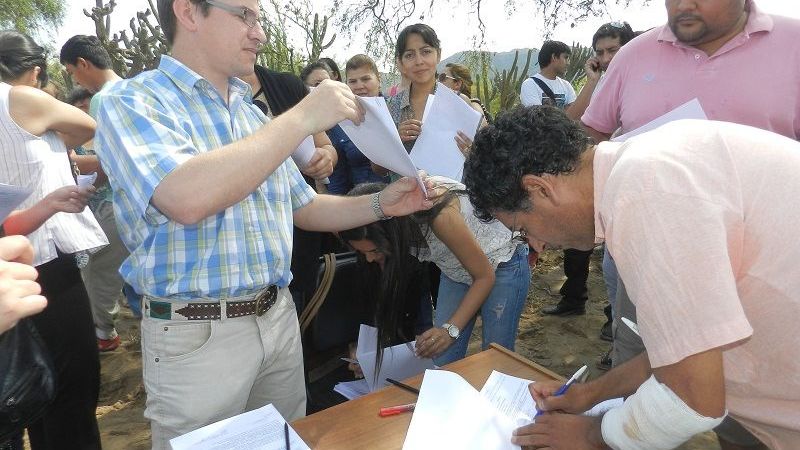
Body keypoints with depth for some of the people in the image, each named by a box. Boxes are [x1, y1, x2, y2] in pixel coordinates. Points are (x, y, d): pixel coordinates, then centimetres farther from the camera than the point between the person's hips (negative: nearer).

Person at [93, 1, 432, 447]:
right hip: (197, 334, -6)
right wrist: (303, 117, -23)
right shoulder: (132, 101, -9)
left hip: (279, 316, 6)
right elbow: (186, 199, -29)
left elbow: (302, 208, 15)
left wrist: (381, 205, -1)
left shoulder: (253, 114, 11)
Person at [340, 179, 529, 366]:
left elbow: (486, 276, -24)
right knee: (442, 362, 1)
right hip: (456, 270, 5)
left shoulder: (440, 216, -37)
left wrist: (451, 329, -30)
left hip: (503, 264, -5)